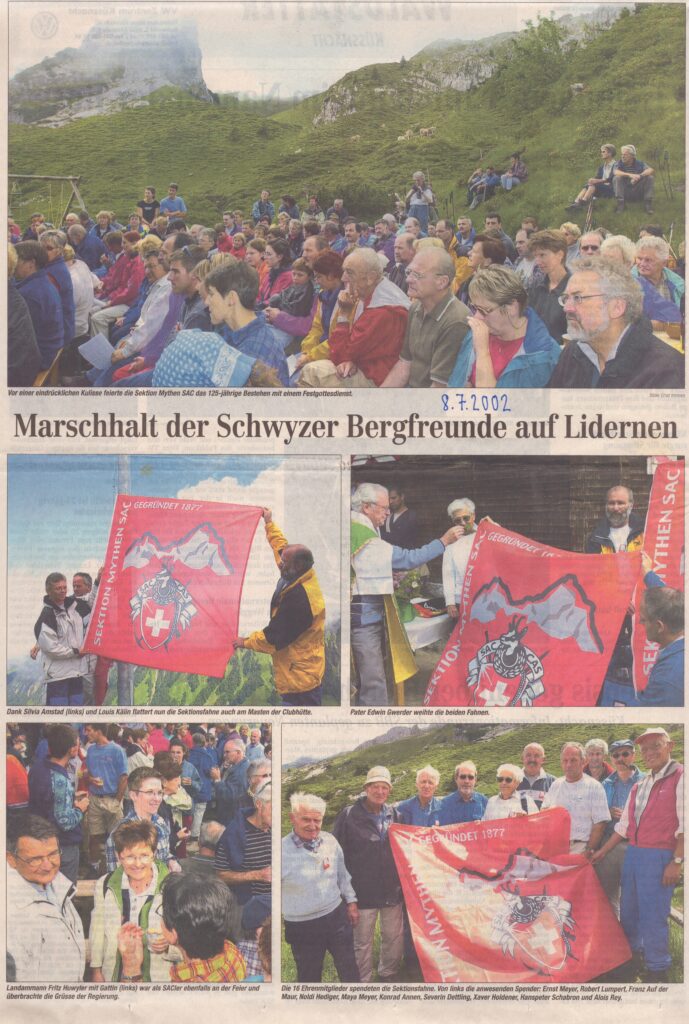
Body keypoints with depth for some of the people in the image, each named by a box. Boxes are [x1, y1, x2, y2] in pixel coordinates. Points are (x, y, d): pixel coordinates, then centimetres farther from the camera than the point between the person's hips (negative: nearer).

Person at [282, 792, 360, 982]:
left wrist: (351, 901, 13)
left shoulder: (330, 841, -2)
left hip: (337, 916, 4)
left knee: (349, 969, 18)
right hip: (302, 928, -4)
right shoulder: (283, 850, -18)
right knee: (309, 976, 13)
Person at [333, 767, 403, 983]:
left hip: (392, 890, 4)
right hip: (363, 892, -4)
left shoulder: (394, 814, 4)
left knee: (395, 937, 14)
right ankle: (362, 981, 23)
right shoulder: (349, 816, -9)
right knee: (362, 942, 7)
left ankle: (387, 975, 34)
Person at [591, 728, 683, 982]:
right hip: (632, 854, 7)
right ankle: (632, 959, 30)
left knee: (652, 917, -4)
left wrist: (677, 861, -19)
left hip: (659, 856, -7)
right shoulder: (639, 786, 16)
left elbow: (684, 825, -14)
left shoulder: (679, 778, -8)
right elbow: (623, 825, 20)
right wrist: (601, 853, 18)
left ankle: (657, 972, 10)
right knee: (628, 912, 14)